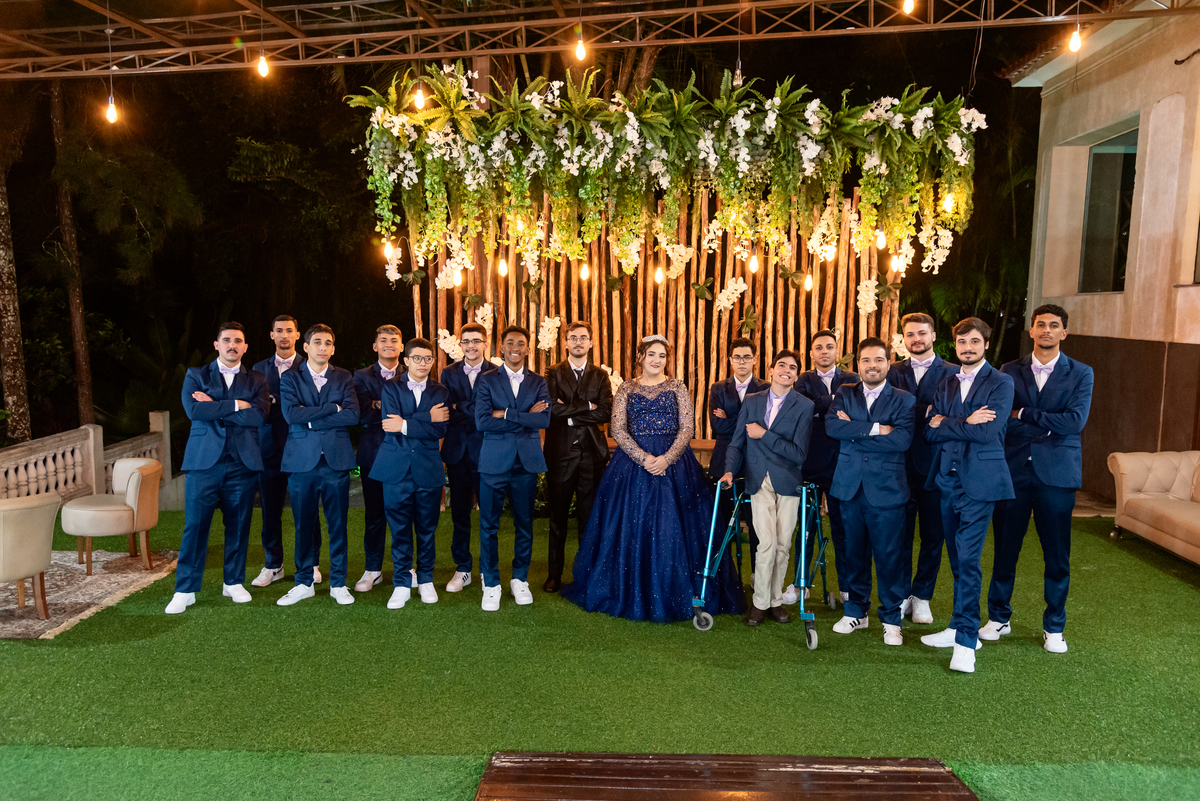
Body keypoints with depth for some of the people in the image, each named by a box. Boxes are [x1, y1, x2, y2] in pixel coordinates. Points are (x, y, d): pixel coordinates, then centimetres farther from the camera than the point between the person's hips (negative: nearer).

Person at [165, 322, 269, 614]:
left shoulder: (256, 380, 10)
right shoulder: (196, 376, 9)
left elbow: (258, 415, -8)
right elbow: (194, 410, -10)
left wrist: (215, 406, -9)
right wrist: (235, 405, -10)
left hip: (242, 463, 1)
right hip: (204, 460, -1)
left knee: (238, 525, 7)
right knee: (195, 525, -2)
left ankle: (233, 583, 22)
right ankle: (185, 590, 9)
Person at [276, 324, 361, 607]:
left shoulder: (344, 378, 8)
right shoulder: (290, 378, 5)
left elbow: (352, 415, -7)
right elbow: (291, 414, -11)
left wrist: (311, 418, -9)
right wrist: (332, 407, -10)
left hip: (336, 460, 1)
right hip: (302, 460, 0)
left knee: (338, 525, 5)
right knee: (304, 525, 7)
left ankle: (338, 583, 17)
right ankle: (304, 583, 21)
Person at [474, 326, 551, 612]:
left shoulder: (538, 382, 8)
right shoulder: (487, 380, 3)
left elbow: (544, 419, -9)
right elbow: (482, 421, -11)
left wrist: (506, 414, -13)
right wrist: (525, 418, -12)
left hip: (527, 462, 2)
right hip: (494, 462, -2)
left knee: (525, 525, 10)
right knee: (489, 526, 3)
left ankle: (520, 579, 25)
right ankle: (491, 583, 16)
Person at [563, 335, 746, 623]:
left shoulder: (677, 388, 6)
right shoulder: (626, 389, 6)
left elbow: (687, 427, -1)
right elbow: (617, 429, -2)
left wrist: (666, 459, -14)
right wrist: (643, 458, -14)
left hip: (674, 465, 0)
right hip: (633, 463, 1)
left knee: (672, 529, 0)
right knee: (632, 528, 3)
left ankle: (675, 596, 11)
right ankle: (631, 592, 16)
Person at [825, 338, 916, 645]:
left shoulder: (903, 400, 2)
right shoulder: (844, 394, 9)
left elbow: (902, 439, -14)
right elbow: (832, 426, -10)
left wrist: (854, 432, -12)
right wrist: (875, 429, -17)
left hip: (886, 488, -2)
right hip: (850, 486, 2)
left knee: (889, 555, 1)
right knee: (855, 551, 11)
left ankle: (891, 619, 16)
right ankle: (856, 611, 27)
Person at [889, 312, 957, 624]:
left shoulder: (953, 373, 3)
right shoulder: (893, 373, 10)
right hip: (900, 466, 1)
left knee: (933, 536, 7)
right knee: (900, 534, 6)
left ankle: (922, 597, 22)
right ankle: (901, 595, 20)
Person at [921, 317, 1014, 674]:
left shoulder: (1001, 383, -2)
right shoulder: (946, 384, 15)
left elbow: (989, 432, -16)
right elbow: (930, 431, 3)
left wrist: (947, 424, -7)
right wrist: (966, 423, -10)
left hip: (980, 481, -6)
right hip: (948, 480, 6)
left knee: (967, 558, -10)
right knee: (958, 558, 13)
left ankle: (966, 641, -4)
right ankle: (961, 627, 24)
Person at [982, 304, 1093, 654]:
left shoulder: (1081, 374, 4)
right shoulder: (1009, 372, 7)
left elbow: (1075, 421, -10)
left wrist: (1023, 414, -9)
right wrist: (1047, 425, -13)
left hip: (1056, 473, -1)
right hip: (1013, 471, 1)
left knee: (1057, 555, 6)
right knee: (1005, 549, 8)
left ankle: (1054, 627, 22)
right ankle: (999, 618, 24)